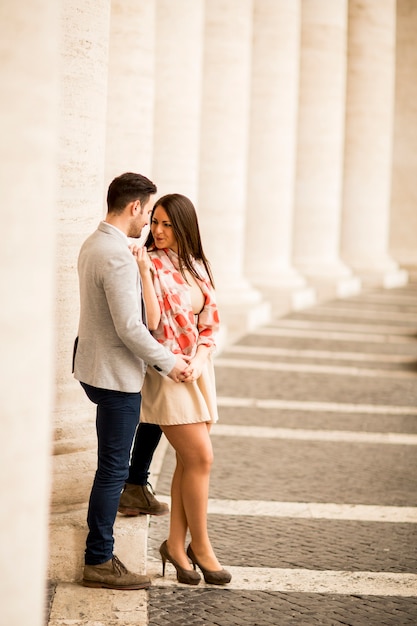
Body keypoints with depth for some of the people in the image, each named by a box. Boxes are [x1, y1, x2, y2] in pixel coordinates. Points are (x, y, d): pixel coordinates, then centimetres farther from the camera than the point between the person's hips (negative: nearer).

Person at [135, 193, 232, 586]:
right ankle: (200, 546, 8)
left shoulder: (196, 265, 10)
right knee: (200, 457, -7)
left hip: (198, 368, 6)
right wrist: (144, 273, -26)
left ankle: (176, 545, 17)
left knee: (189, 460, 7)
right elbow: (152, 322, -19)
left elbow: (210, 321, 11)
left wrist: (198, 361, -1)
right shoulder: (152, 264, -10)